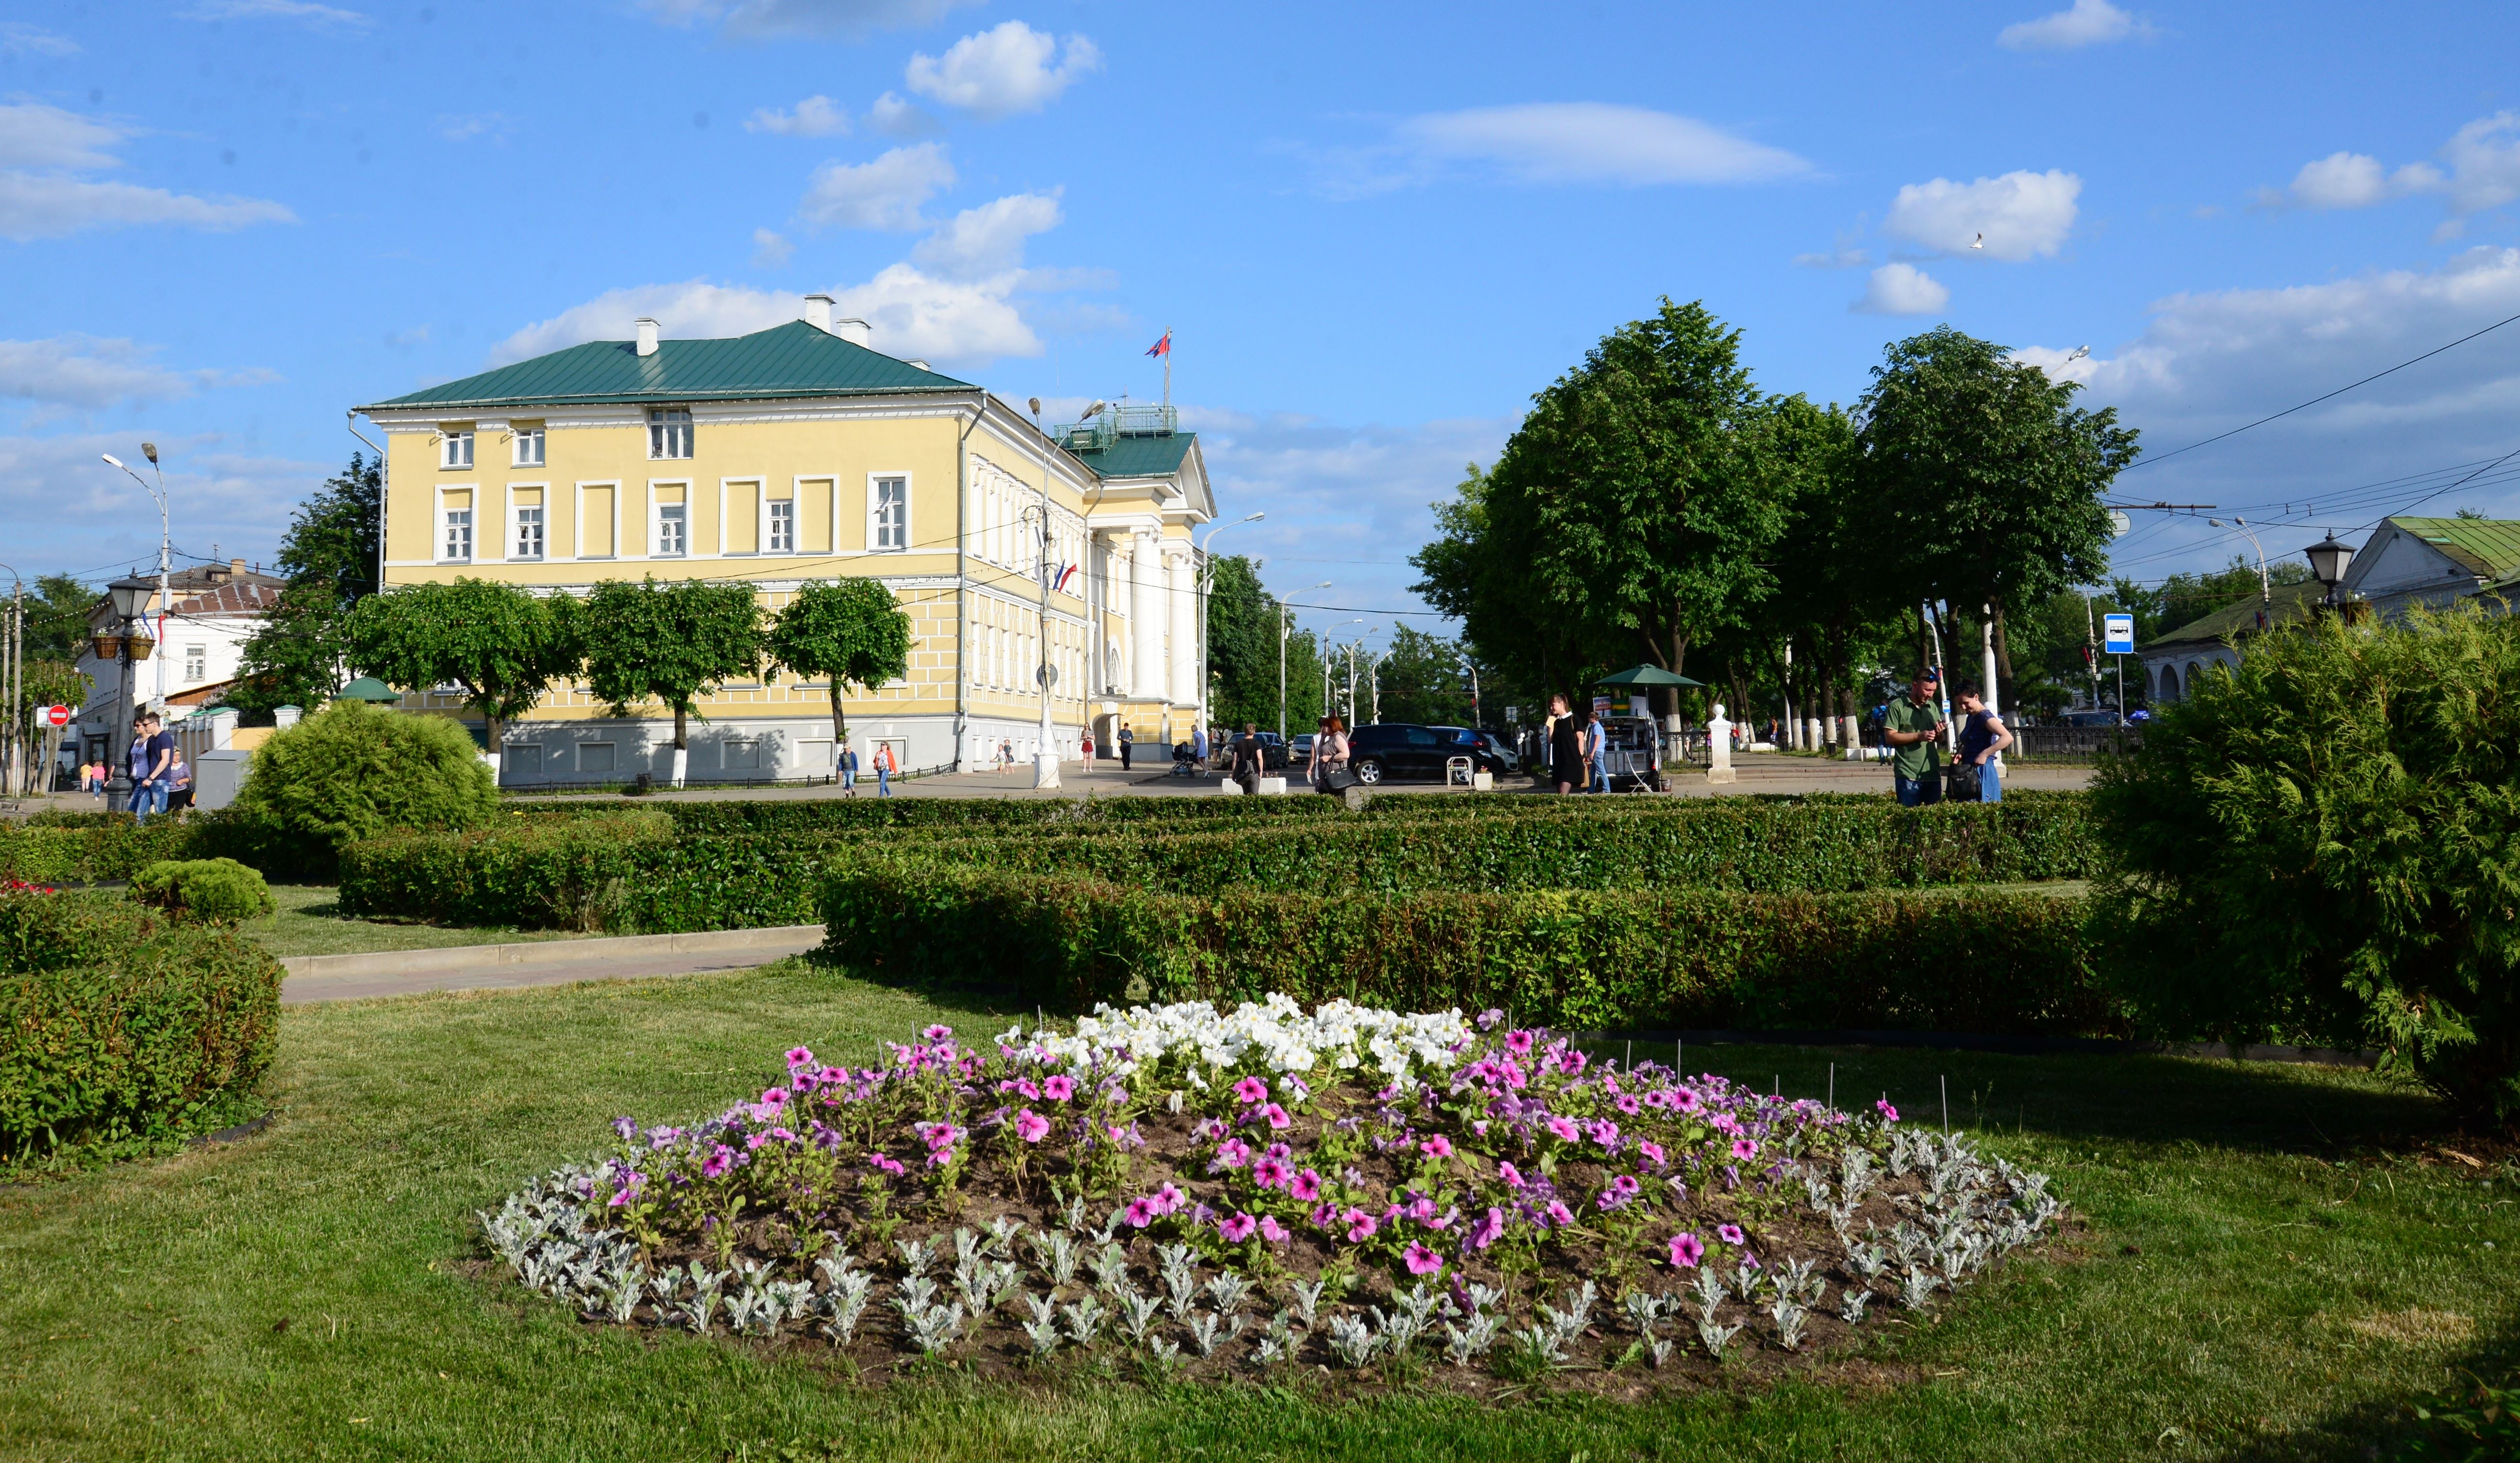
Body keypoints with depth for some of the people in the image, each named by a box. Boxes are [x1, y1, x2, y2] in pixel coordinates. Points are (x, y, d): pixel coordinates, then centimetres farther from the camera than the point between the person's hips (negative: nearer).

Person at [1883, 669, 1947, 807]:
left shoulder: (1933, 707, 14)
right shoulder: (1897, 706, -4)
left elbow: (1940, 739, 19)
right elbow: (1890, 737, -11)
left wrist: (1939, 733, -5)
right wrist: (1918, 736, -18)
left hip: (1932, 774, 6)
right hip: (1908, 776, -5)